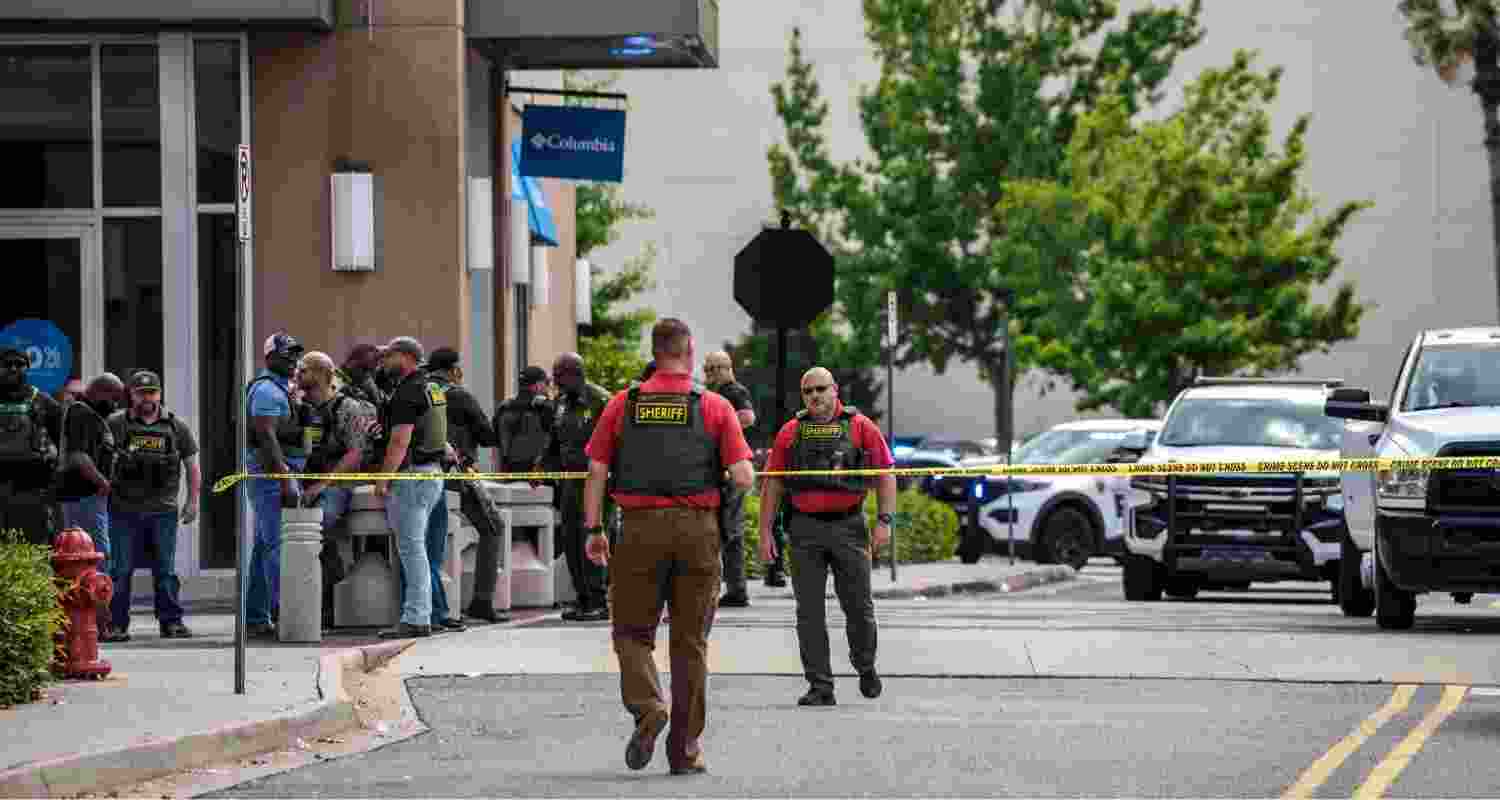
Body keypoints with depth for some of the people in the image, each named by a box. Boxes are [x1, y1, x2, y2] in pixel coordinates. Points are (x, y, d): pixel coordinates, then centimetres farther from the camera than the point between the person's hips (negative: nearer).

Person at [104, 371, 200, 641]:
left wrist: (193, 501, 9)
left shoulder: (176, 426, 8)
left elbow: (192, 465, 14)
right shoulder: (115, 424, 2)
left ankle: (171, 621, 10)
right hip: (125, 510, -1)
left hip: (163, 510, 1)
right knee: (120, 570, -1)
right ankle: (116, 624, 4)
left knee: (166, 570, 4)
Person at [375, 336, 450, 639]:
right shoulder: (433, 389, 16)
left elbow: (400, 440, -20)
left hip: (412, 475, -10)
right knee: (415, 548, 13)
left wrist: (382, 478, -17)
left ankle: (415, 619, -10)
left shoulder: (407, 393, -14)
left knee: (411, 547, -8)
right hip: (433, 471, 10)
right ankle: (419, 616, 14)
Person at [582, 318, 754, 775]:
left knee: (633, 631, 11)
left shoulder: (624, 404, 5)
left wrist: (593, 530, 7)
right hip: (697, 529, 0)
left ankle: (647, 708, -17)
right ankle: (686, 750, 9)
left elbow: (596, 471, 1)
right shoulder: (714, 406, 1)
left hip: (641, 527, 0)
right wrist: (744, 468, 16)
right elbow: (743, 478, -6)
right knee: (690, 642, 8)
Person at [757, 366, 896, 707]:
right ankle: (820, 687, 4)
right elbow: (772, 484, 10)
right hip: (805, 530, 2)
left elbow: (885, 475, 2)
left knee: (859, 606, 2)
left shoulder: (861, 427, 2)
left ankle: (865, 667, 27)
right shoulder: (790, 432, 8)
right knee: (810, 612, 0)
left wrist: (884, 521, -8)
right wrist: (765, 531, 4)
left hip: (848, 526, -2)